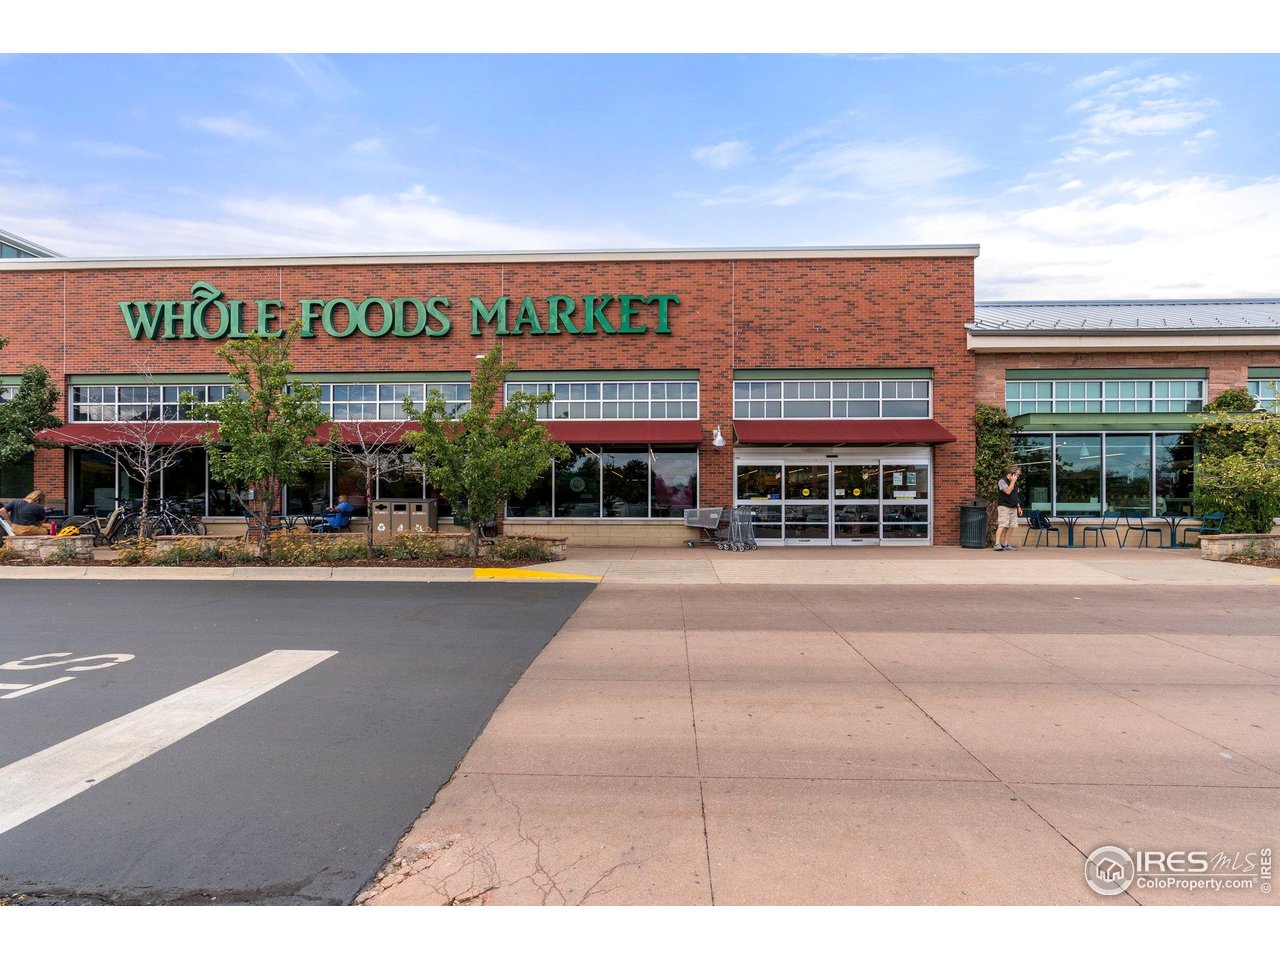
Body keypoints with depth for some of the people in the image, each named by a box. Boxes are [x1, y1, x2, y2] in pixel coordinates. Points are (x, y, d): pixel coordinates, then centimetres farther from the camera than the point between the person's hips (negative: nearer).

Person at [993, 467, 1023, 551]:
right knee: (1002, 525, -16)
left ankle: (1005, 544, 6)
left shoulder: (1015, 483, 21)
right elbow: (1008, 491, -19)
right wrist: (1013, 481, -12)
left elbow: (1016, 496, 26)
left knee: (1011, 526, 2)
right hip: (1004, 506, -8)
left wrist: (1019, 507, 21)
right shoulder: (1002, 481, -5)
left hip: (1013, 507, 8)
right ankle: (997, 543, -19)